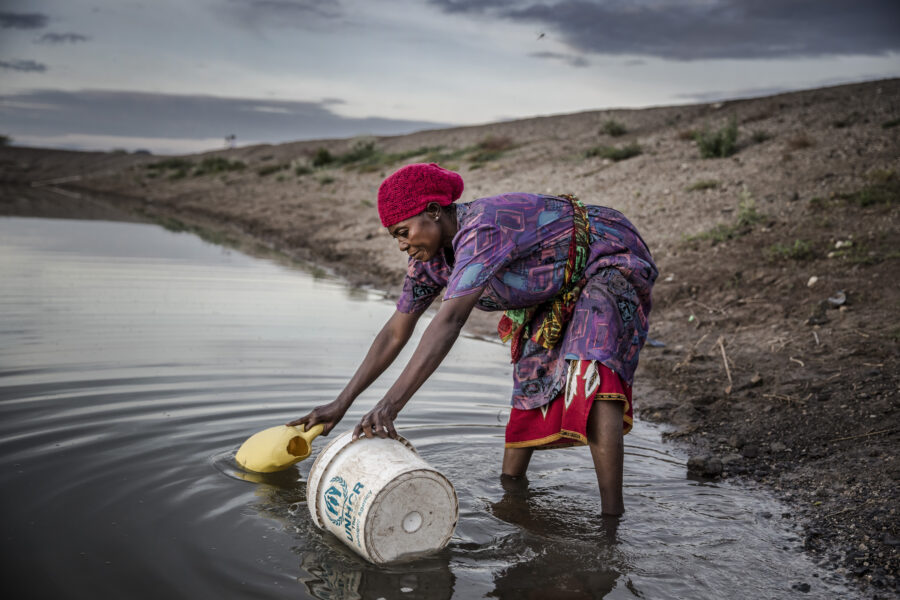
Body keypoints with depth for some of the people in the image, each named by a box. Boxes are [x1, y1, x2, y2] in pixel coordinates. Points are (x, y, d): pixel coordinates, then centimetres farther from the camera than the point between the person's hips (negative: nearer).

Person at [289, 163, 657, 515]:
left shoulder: (482, 231, -36)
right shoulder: (431, 256, -8)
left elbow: (449, 321, -46)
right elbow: (395, 333, -2)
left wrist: (391, 403, -51)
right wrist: (341, 403, -3)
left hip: (611, 262, -9)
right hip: (560, 286, 9)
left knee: (588, 374, -28)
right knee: (530, 375, 12)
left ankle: (611, 516, -25)